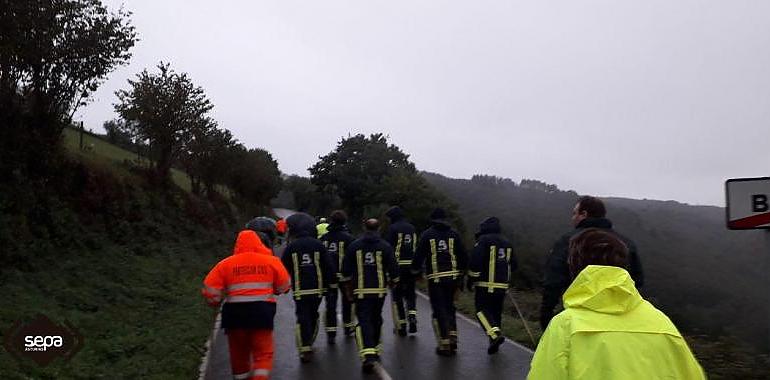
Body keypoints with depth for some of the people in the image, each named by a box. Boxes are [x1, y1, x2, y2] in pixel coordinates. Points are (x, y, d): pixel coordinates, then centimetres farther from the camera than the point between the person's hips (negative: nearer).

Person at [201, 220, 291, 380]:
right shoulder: (271, 261, -1)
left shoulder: (226, 264, 1)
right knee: (263, 354, 8)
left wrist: (216, 302, 19)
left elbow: (210, 291, -1)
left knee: (239, 354, 19)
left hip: (234, 314, 2)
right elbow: (283, 287, 6)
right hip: (262, 313, -2)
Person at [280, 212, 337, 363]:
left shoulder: (291, 246, -3)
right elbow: (328, 266, 2)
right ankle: (309, 343, 32)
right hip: (318, 288, 3)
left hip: (300, 289, -2)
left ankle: (305, 350, -8)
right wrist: (332, 283, 9)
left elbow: (284, 268, 2)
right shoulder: (318, 245, 1)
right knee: (313, 316, 19)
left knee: (302, 318, 0)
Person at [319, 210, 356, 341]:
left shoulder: (324, 238, 3)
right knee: (347, 301, 17)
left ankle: (331, 332, 0)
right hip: (343, 274, -2)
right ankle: (348, 326, 29)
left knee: (330, 303, 5)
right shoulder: (347, 237, -8)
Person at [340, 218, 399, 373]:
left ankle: (368, 354, -20)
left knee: (364, 321, -3)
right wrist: (393, 282, 16)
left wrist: (348, 288, 17)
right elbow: (393, 268, -4)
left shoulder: (354, 246, -1)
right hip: (380, 290, 2)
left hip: (361, 291, -1)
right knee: (376, 320, 19)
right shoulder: (385, 246, -3)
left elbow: (346, 270, 4)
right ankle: (375, 350, 33)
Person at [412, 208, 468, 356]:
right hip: (452, 276, 3)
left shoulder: (427, 235, -2)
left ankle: (444, 345, 2)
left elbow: (419, 256, -3)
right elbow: (463, 256, 8)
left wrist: (416, 271, 13)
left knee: (439, 310, 3)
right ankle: (453, 339, 15)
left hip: (435, 278, -3)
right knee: (449, 307, 18)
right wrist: (461, 275, 18)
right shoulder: (454, 234, 6)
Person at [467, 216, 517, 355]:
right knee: (496, 312, 13)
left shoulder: (483, 240, -7)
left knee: (482, 310, 0)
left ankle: (495, 334, -21)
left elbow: (475, 261, -15)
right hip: (502, 285, 6)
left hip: (486, 285, -6)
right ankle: (494, 345, 18)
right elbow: (513, 264, 19)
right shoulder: (507, 243, 14)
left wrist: (471, 279, -5)